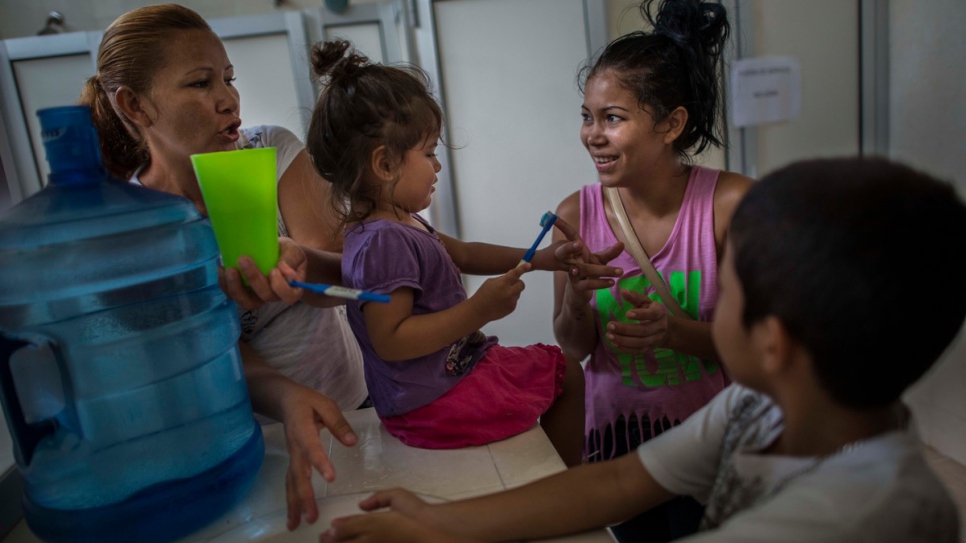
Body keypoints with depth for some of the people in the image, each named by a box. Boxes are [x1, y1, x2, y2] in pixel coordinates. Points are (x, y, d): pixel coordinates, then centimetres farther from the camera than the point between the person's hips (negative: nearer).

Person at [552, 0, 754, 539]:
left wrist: (674, 331, -30)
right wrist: (575, 299, -25)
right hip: (618, 426, 2)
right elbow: (574, 348, -4)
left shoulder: (732, 203, -18)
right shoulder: (576, 214, -11)